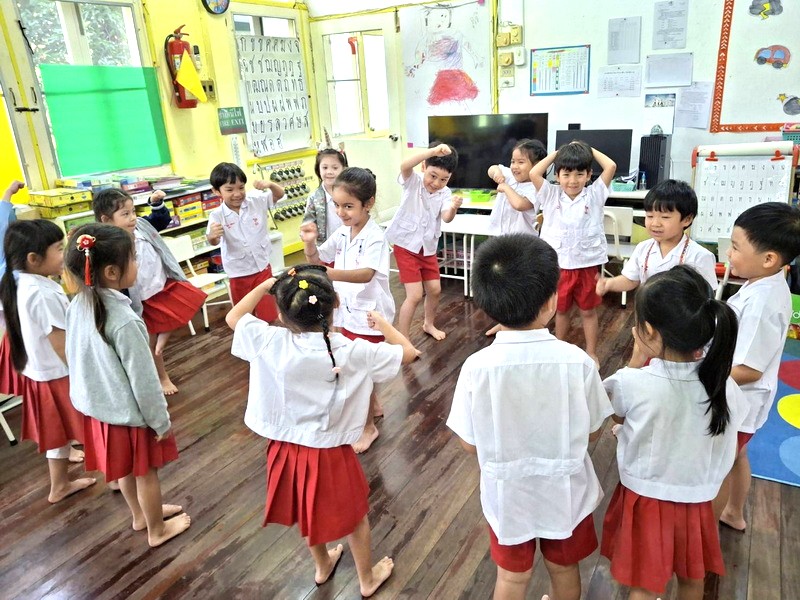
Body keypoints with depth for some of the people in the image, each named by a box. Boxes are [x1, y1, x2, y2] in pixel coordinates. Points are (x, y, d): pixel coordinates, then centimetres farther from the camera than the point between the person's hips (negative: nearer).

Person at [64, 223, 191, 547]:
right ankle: (157, 529, 36)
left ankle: (140, 514, 48)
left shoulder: (77, 306, -8)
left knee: (125, 468, 27)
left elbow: (77, 358, 6)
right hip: (129, 413, -7)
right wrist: (161, 421, -11)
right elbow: (142, 379, -24)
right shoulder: (123, 320, -32)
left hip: (98, 406, 7)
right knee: (145, 472, 15)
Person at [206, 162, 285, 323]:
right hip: (238, 273, -1)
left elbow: (280, 194, 0)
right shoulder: (217, 215, -14)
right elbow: (214, 242, -23)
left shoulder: (256, 201, -5)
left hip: (262, 267, 1)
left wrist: (269, 184, -22)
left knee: (268, 312, 9)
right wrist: (212, 236, -48)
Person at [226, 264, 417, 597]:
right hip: (330, 452, -3)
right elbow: (407, 352, -10)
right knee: (354, 515, 23)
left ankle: (323, 565, 55)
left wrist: (263, 286, 7)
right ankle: (367, 578, 44)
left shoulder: (270, 343, -19)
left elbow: (233, 318, 0)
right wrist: (382, 323, 4)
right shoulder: (351, 352, -22)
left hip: (286, 448, 3)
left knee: (308, 511, 30)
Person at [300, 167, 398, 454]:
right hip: (347, 311, 7)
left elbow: (366, 274, -38)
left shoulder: (375, 237, -22)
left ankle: (369, 427, 24)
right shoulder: (342, 233, 0)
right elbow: (316, 260, 11)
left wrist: (329, 273, -53)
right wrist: (309, 243, -12)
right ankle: (373, 405, 46)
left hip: (369, 315, -7)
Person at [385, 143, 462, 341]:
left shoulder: (445, 193, -2)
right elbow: (404, 165, -37)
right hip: (406, 245, -5)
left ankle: (429, 324, 42)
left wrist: (453, 208, -42)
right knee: (415, 295, -10)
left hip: (428, 248, 6)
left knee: (435, 289, 15)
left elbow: (446, 218, -19)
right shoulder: (413, 181, -14)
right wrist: (434, 151, -47)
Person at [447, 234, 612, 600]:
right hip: (565, 491, 1)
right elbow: (592, 432, -8)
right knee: (563, 569, 28)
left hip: (507, 495, 0)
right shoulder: (577, 361, -23)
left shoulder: (476, 367, -24)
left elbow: (470, 444, -12)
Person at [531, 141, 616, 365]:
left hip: (587, 266, -1)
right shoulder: (551, 196, -3)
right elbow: (534, 173, -15)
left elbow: (611, 167, -14)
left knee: (588, 311, 14)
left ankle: (591, 353, 29)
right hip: (558, 266, 1)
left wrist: (589, 149, -1)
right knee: (560, 310, 18)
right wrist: (557, 152, -6)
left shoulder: (594, 195, -4)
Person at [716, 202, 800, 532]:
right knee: (735, 457, 28)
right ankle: (734, 514, 51)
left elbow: (749, 370, -29)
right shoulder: (765, 285, -4)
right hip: (740, 399, 9)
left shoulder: (761, 303, -34)